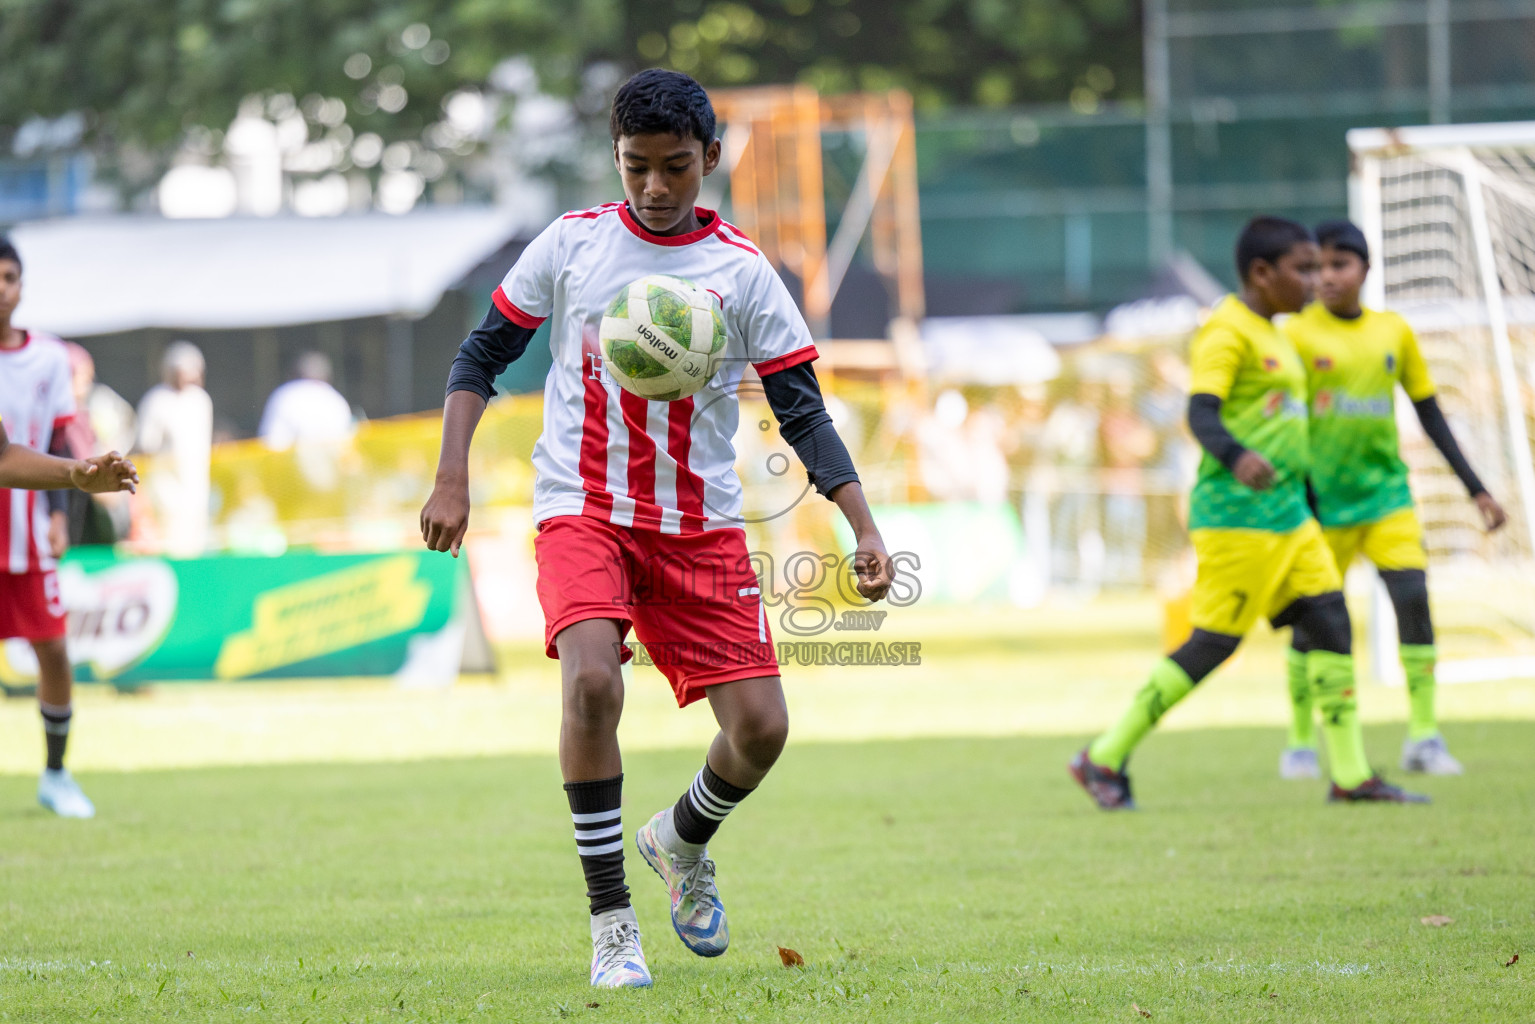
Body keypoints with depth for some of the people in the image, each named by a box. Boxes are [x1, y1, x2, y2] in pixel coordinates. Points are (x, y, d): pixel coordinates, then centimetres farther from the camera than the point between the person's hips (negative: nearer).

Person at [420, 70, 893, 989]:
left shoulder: (742, 272, 0)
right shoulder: (572, 244, 1)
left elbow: (802, 411, 0)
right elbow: (482, 356, 10)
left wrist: (866, 530, -10)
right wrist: (452, 481, -1)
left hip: (701, 525, 2)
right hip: (582, 508, -2)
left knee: (761, 727, -6)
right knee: (592, 680, -28)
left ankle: (682, 843, 29)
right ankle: (611, 922, -18)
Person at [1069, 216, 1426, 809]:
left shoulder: (1272, 335, 18)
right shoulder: (1228, 331, -12)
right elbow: (1201, 411, -23)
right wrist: (1236, 456, -41)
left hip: (1288, 514, 10)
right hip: (1237, 515, -9)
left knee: (1329, 620, 1)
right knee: (1213, 643, -7)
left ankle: (1350, 775, 3)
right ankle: (1104, 760, 2)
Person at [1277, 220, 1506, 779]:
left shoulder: (1394, 331, 5)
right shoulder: (1298, 335, -5)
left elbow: (1430, 414, 12)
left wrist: (1475, 488, 10)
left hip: (1385, 489, 2)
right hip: (1321, 497, -2)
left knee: (1414, 597, -12)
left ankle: (1423, 736, -7)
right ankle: (1301, 743, 16)